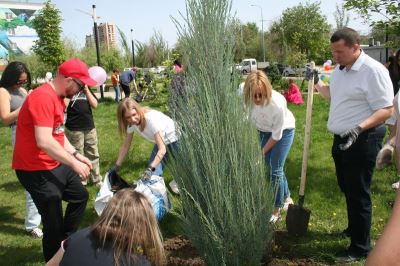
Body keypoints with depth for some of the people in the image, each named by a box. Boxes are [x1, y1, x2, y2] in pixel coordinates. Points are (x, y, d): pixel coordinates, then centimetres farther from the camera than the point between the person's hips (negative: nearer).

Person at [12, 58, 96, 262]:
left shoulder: (58, 97, 10)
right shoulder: (43, 98, -24)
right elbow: (44, 141, -31)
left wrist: (76, 154, 7)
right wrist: (73, 163, -23)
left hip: (56, 164, 11)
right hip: (36, 170, -11)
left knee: (80, 196, 22)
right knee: (54, 222, -3)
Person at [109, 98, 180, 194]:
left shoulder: (152, 119, -37)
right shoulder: (131, 123, -17)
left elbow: (162, 149, -38)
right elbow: (126, 146, -3)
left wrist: (150, 168, -48)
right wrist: (117, 166, -6)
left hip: (174, 139, -5)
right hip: (160, 143, 5)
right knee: (153, 175, -8)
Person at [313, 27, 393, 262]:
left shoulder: (374, 71, -18)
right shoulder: (339, 69, 9)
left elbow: (386, 110, -21)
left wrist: (359, 128, -34)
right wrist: (317, 84, 9)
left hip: (362, 140, -8)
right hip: (341, 139, 9)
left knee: (358, 193, -1)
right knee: (347, 188, 20)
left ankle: (361, 248, 13)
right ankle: (354, 228, 42)